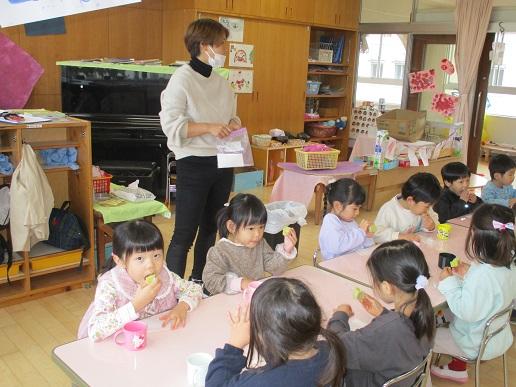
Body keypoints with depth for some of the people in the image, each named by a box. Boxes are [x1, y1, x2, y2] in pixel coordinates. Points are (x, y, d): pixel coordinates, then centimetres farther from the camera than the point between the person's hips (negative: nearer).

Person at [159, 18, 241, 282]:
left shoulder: (221, 82, 11)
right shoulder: (182, 79, -10)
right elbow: (171, 125, -17)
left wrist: (233, 125, 0)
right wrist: (209, 127, -26)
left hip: (222, 164, 8)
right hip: (194, 164, -7)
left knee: (210, 230, 17)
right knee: (184, 235, -2)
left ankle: (198, 283, 33)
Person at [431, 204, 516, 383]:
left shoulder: (482, 275, -36)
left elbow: (467, 312, -31)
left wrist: (448, 282, -23)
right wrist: (469, 274, 0)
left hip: (478, 346, -8)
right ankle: (457, 369, 38)